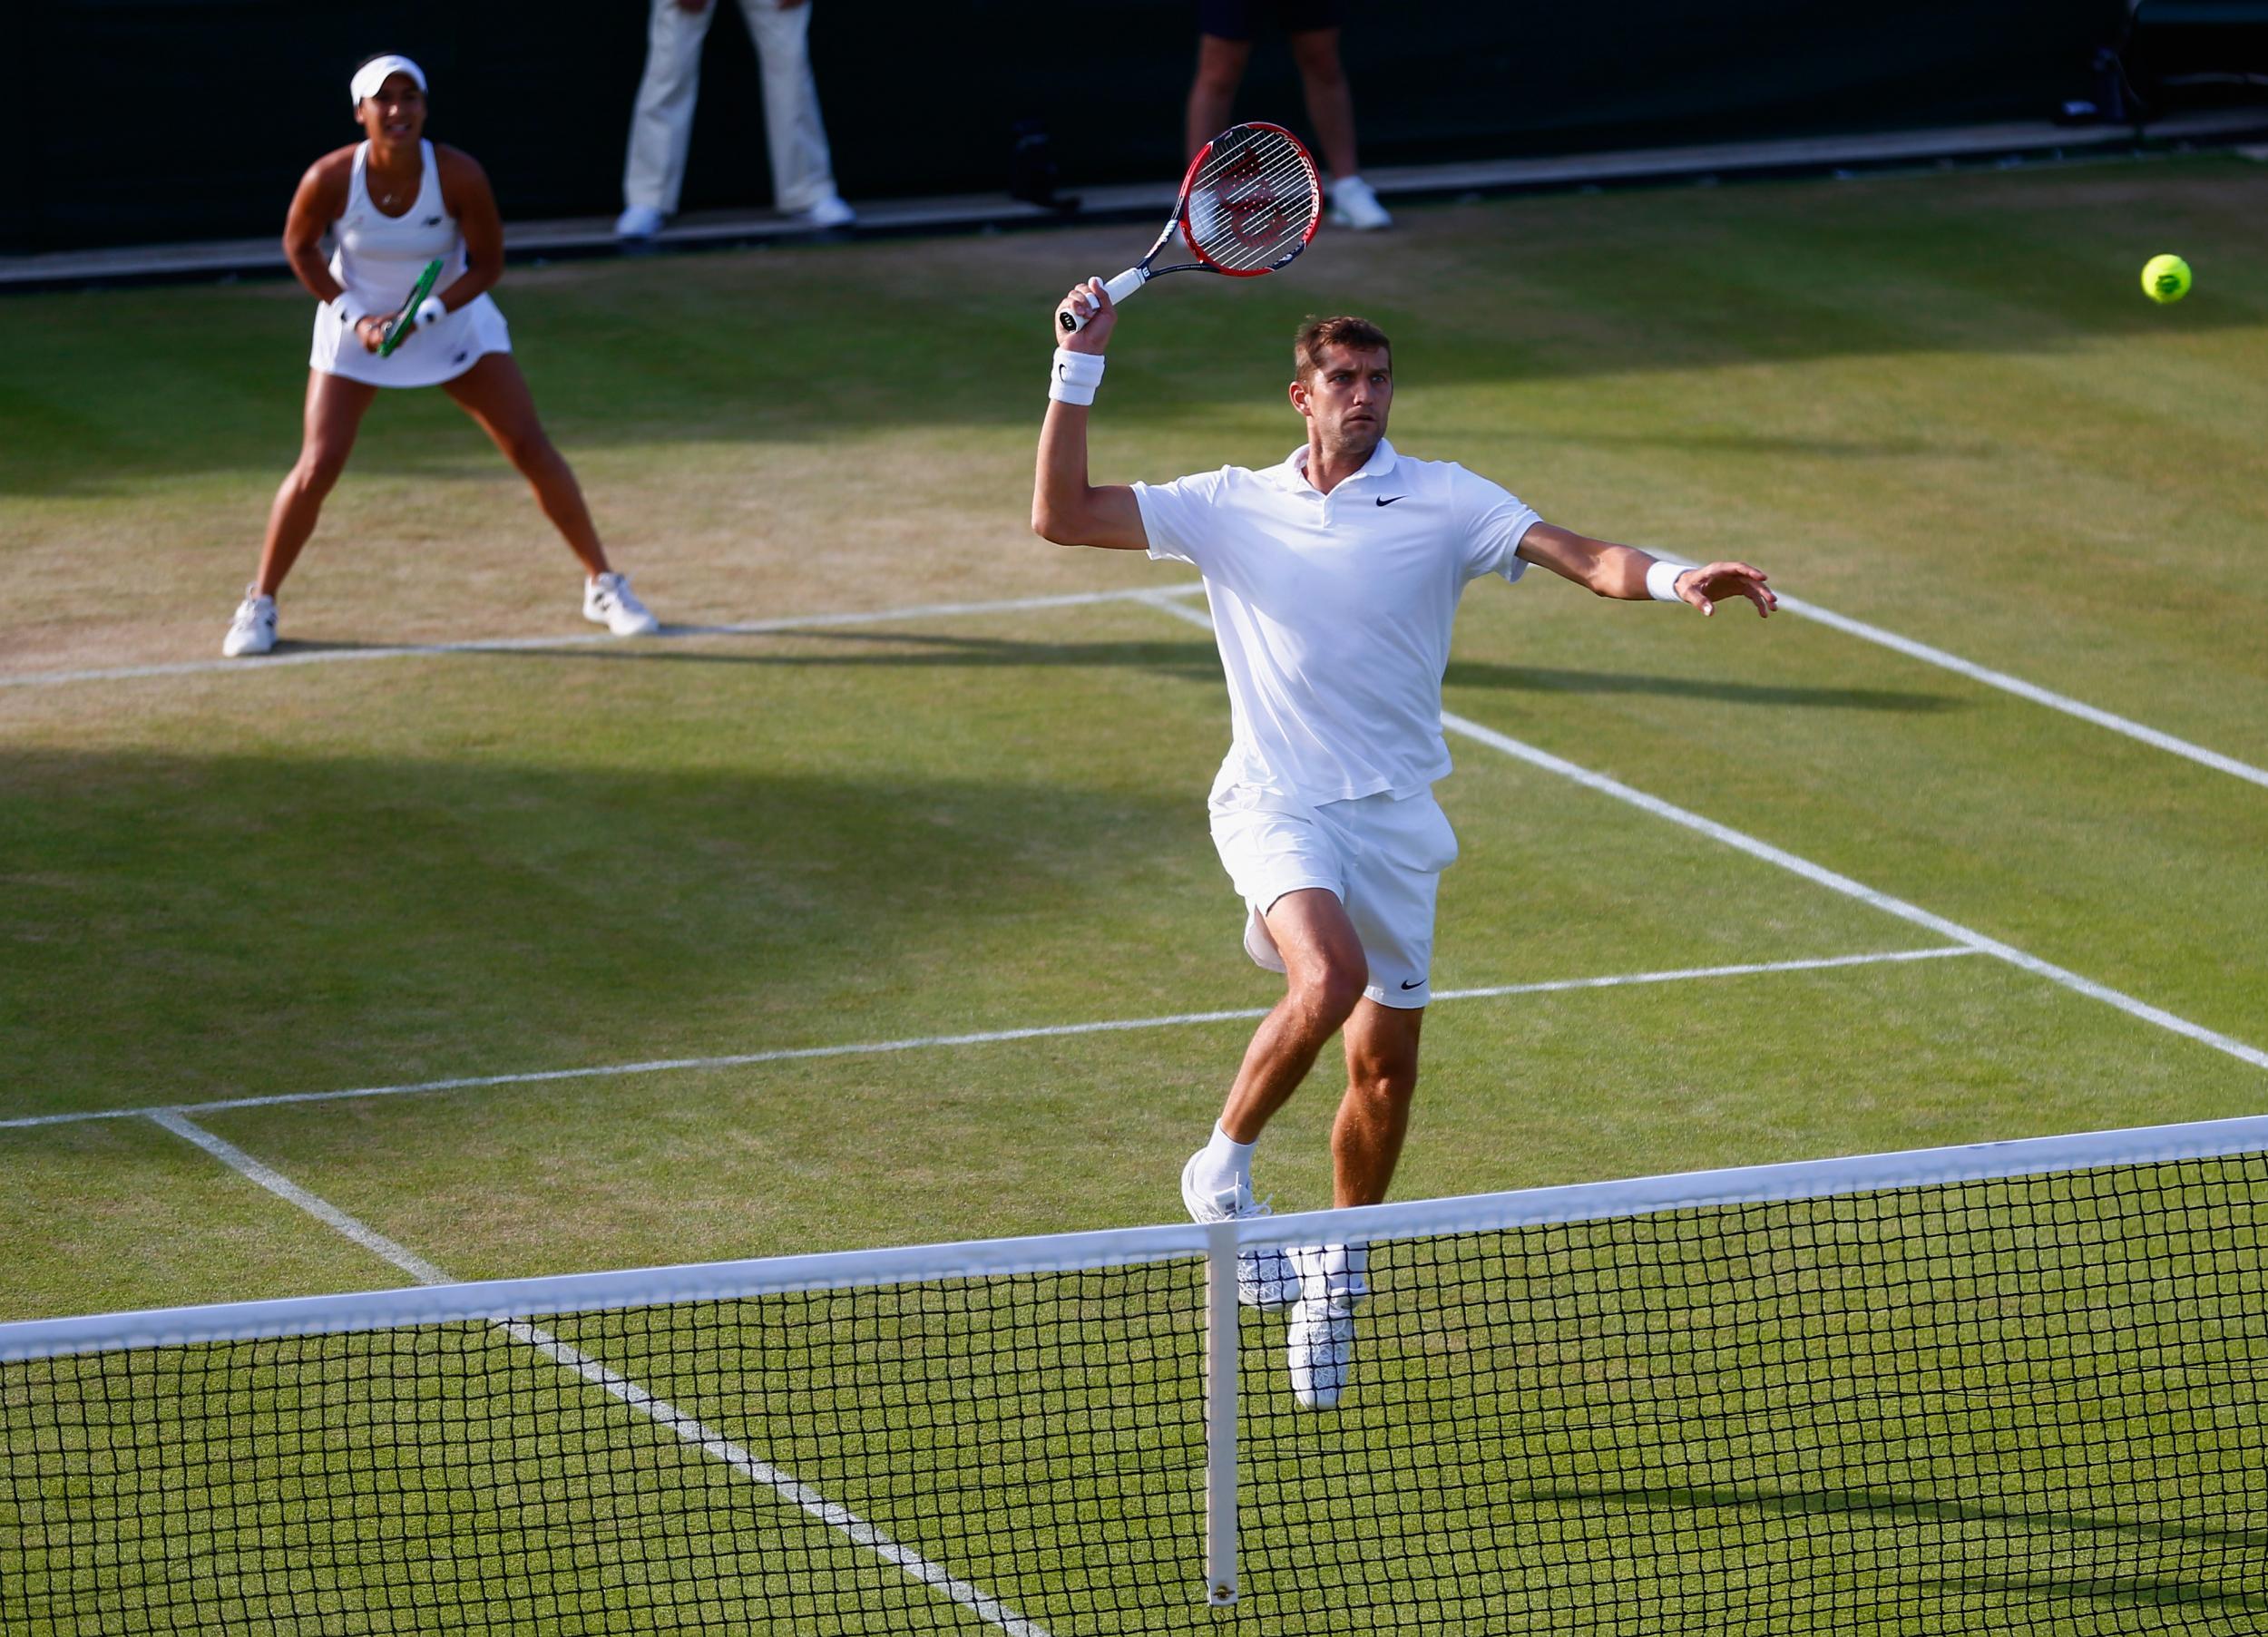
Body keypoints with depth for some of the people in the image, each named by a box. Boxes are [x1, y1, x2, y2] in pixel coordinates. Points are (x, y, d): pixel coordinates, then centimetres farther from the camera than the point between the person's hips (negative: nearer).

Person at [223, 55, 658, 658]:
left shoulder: (459, 177, -23)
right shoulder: (330, 178, -22)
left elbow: (488, 263, -11)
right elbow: (299, 246, -3)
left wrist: (424, 315, -24)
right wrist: (353, 316, -13)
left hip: (452, 318, 0)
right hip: (357, 323, 0)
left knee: (531, 447, -5)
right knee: (317, 468, -9)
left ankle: (603, 585, 8)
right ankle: (259, 603, 10)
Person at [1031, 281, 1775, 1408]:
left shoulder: (1443, 501, 0)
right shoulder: (1231, 508, 3)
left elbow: (1580, 557, -12)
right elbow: (1062, 515, -1)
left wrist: (1674, 580, -32)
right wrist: (1078, 368, -8)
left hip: (1395, 814, 2)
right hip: (1274, 801, -2)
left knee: (1385, 1065, 6)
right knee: (1329, 976, -31)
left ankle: (1335, 1276, 28)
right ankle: (1222, 1167, -10)